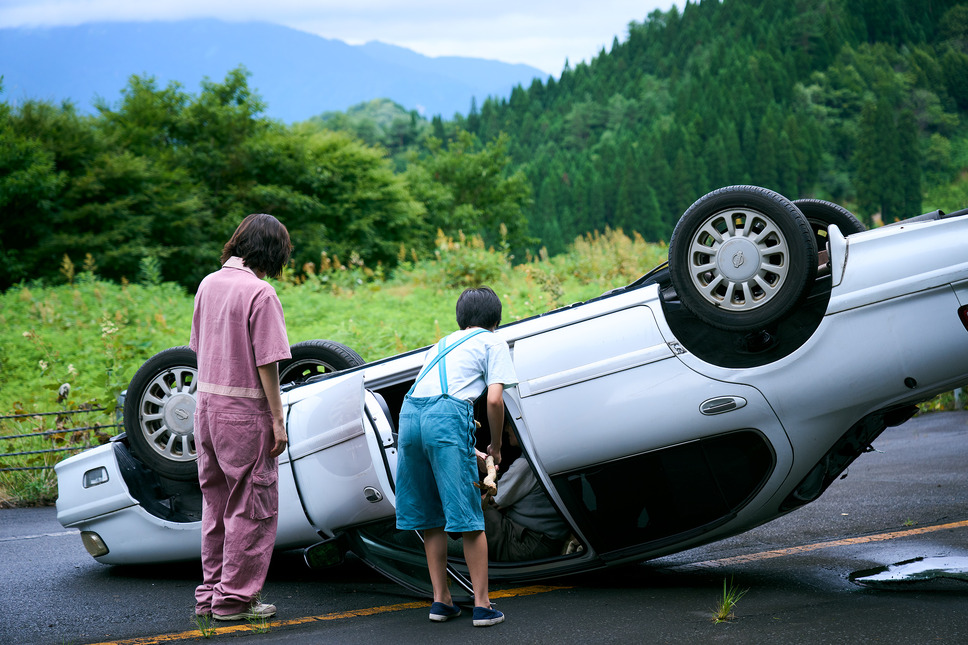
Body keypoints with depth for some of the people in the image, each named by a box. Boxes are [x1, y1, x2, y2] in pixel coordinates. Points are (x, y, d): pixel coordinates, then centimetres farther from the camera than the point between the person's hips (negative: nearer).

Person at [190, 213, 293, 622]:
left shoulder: (208, 284, 8)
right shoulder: (259, 293, -15)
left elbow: (198, 347, 13)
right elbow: (267, 364, -16)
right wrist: (277, 420, -12)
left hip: (206, 404, 8)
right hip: (244, 410, -8)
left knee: (216, 503, 16)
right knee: (253, 506, 2)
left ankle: (210, 594, 22)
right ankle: (234, 599, 5)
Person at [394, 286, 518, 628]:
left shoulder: (444, 342, 33)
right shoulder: (493, 343, 15)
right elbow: (494, 399, 1)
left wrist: (467, 449, 42)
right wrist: (496, 446, 15)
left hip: (409, 413, 6)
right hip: (447, 416, -6)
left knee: (431, 516, 13)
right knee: (468, 516, -2)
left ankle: (441, 600, 16)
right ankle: (482, 605, 0)